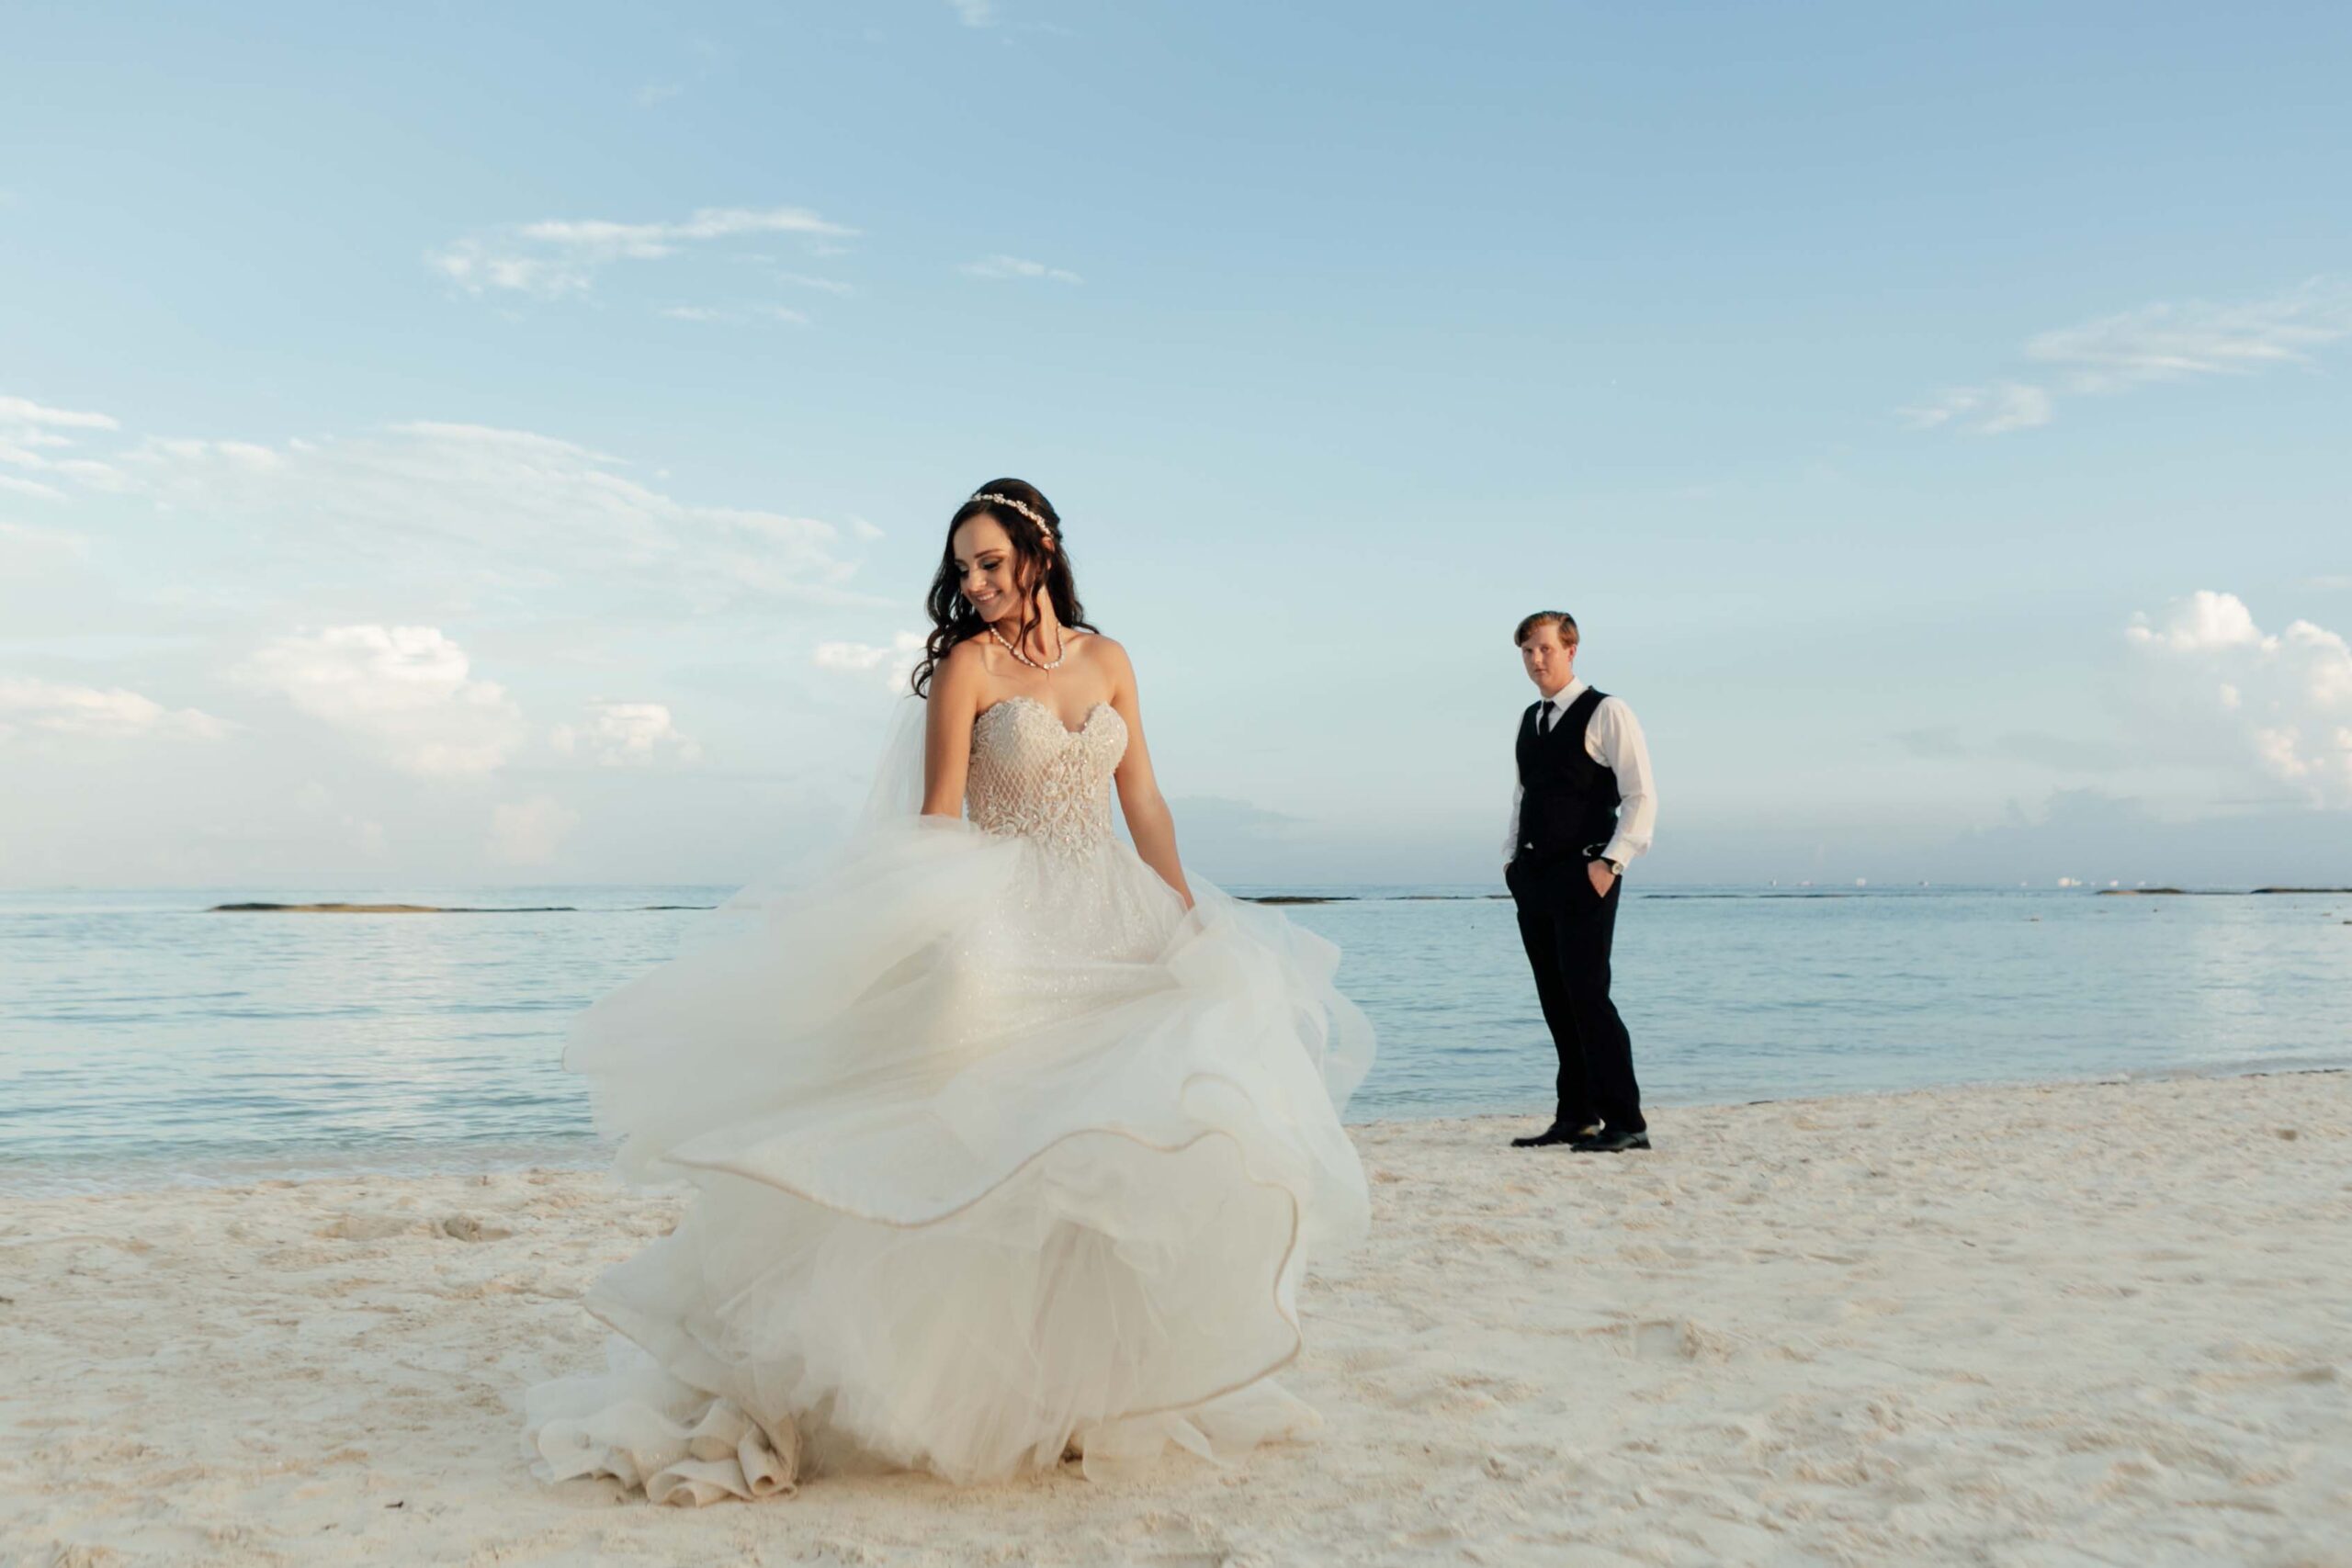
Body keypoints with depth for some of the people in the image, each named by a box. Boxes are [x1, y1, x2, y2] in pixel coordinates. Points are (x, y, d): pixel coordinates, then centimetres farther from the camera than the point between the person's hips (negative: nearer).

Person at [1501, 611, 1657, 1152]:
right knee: (1556, 1001, 8)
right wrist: (1511, 858, 14)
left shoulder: (1606, 713, -5)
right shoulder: (1529, 720, 16)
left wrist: (1611, 862, -16)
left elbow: (1642, 796, -9)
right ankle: (1575, 1117, 14)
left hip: (1583, 877, -7)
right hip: (1533, 878, 7)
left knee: (1587, 995, -11)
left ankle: (1625, 1122, -4)